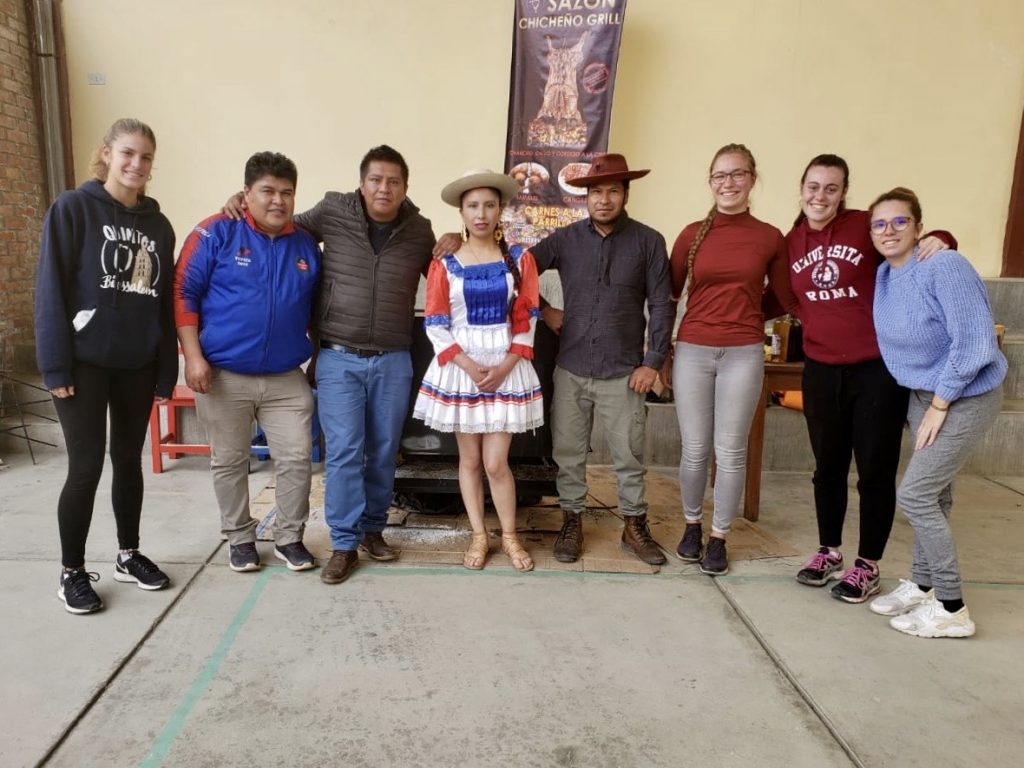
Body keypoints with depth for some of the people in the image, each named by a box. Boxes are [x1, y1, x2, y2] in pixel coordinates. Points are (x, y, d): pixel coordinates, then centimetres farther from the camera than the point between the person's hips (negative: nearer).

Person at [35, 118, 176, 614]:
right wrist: (55, 366, -14)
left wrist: (166, 369, 5)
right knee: (87, 466, -2)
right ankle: (71, 573, 15)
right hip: (85, 362, -4)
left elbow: (165, 301, 9)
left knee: (129, 460, 12)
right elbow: (50, 290, -9)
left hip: (138, 364, 5)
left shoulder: (158, 224, 9)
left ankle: (128, 556, 27)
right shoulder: (73, 208, -5)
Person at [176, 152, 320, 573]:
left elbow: (317, 310, 15)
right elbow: (183, 292, -6)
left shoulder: (306, 245, 6)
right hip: (223, 375, -2)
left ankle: (289, 537, 22)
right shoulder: (216, 233, -6)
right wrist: (193, 356, -13)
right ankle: (240, 538, 28)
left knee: (297, 459, 3)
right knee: (229, 462, 10)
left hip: (287, 378, 3)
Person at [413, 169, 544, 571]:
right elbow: (435, 326, -3)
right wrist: (469, 366, -13)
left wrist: (504, 367, -11)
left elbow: (528, 320, -1)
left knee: (496, 462, -1)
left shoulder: (519, 259, 1)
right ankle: (479, 536, 23)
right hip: (460, 370, 1)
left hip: (507, 369, -1)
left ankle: (510, 536, 19)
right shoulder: (444, 264, -1)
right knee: (469, 459, 8)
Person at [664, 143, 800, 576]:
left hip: (744, 354, 0)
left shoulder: (770, 238, 3)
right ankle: (692, 526, 29)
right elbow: (669, 296, 8)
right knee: (695, 450, 7)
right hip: (692, 352, 1)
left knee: (730, 452, 5)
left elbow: (786, 298, 13)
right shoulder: (693, 234, 4)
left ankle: (718, 538, 22)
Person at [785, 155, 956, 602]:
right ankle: (829, 551, 33)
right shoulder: (791, 242, 5)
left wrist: (940, 240, -17)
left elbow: (914, 250, 3)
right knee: (828, 466, 15)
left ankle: (868, 565, 21)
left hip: (877, 368, -3)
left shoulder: (867, 227, -7)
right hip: (821, 370, 4)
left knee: (876, 470, 5)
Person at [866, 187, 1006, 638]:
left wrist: (939, 406, -19)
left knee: (914, 494, -8)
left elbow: (974, 345, -25)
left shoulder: (944, 267, -23)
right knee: (933, 494, 15)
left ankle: (952, 610, 5)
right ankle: (923, 585, 29)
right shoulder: (884, 275, 0)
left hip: (966, 396, -7)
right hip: (922, 393, 8)